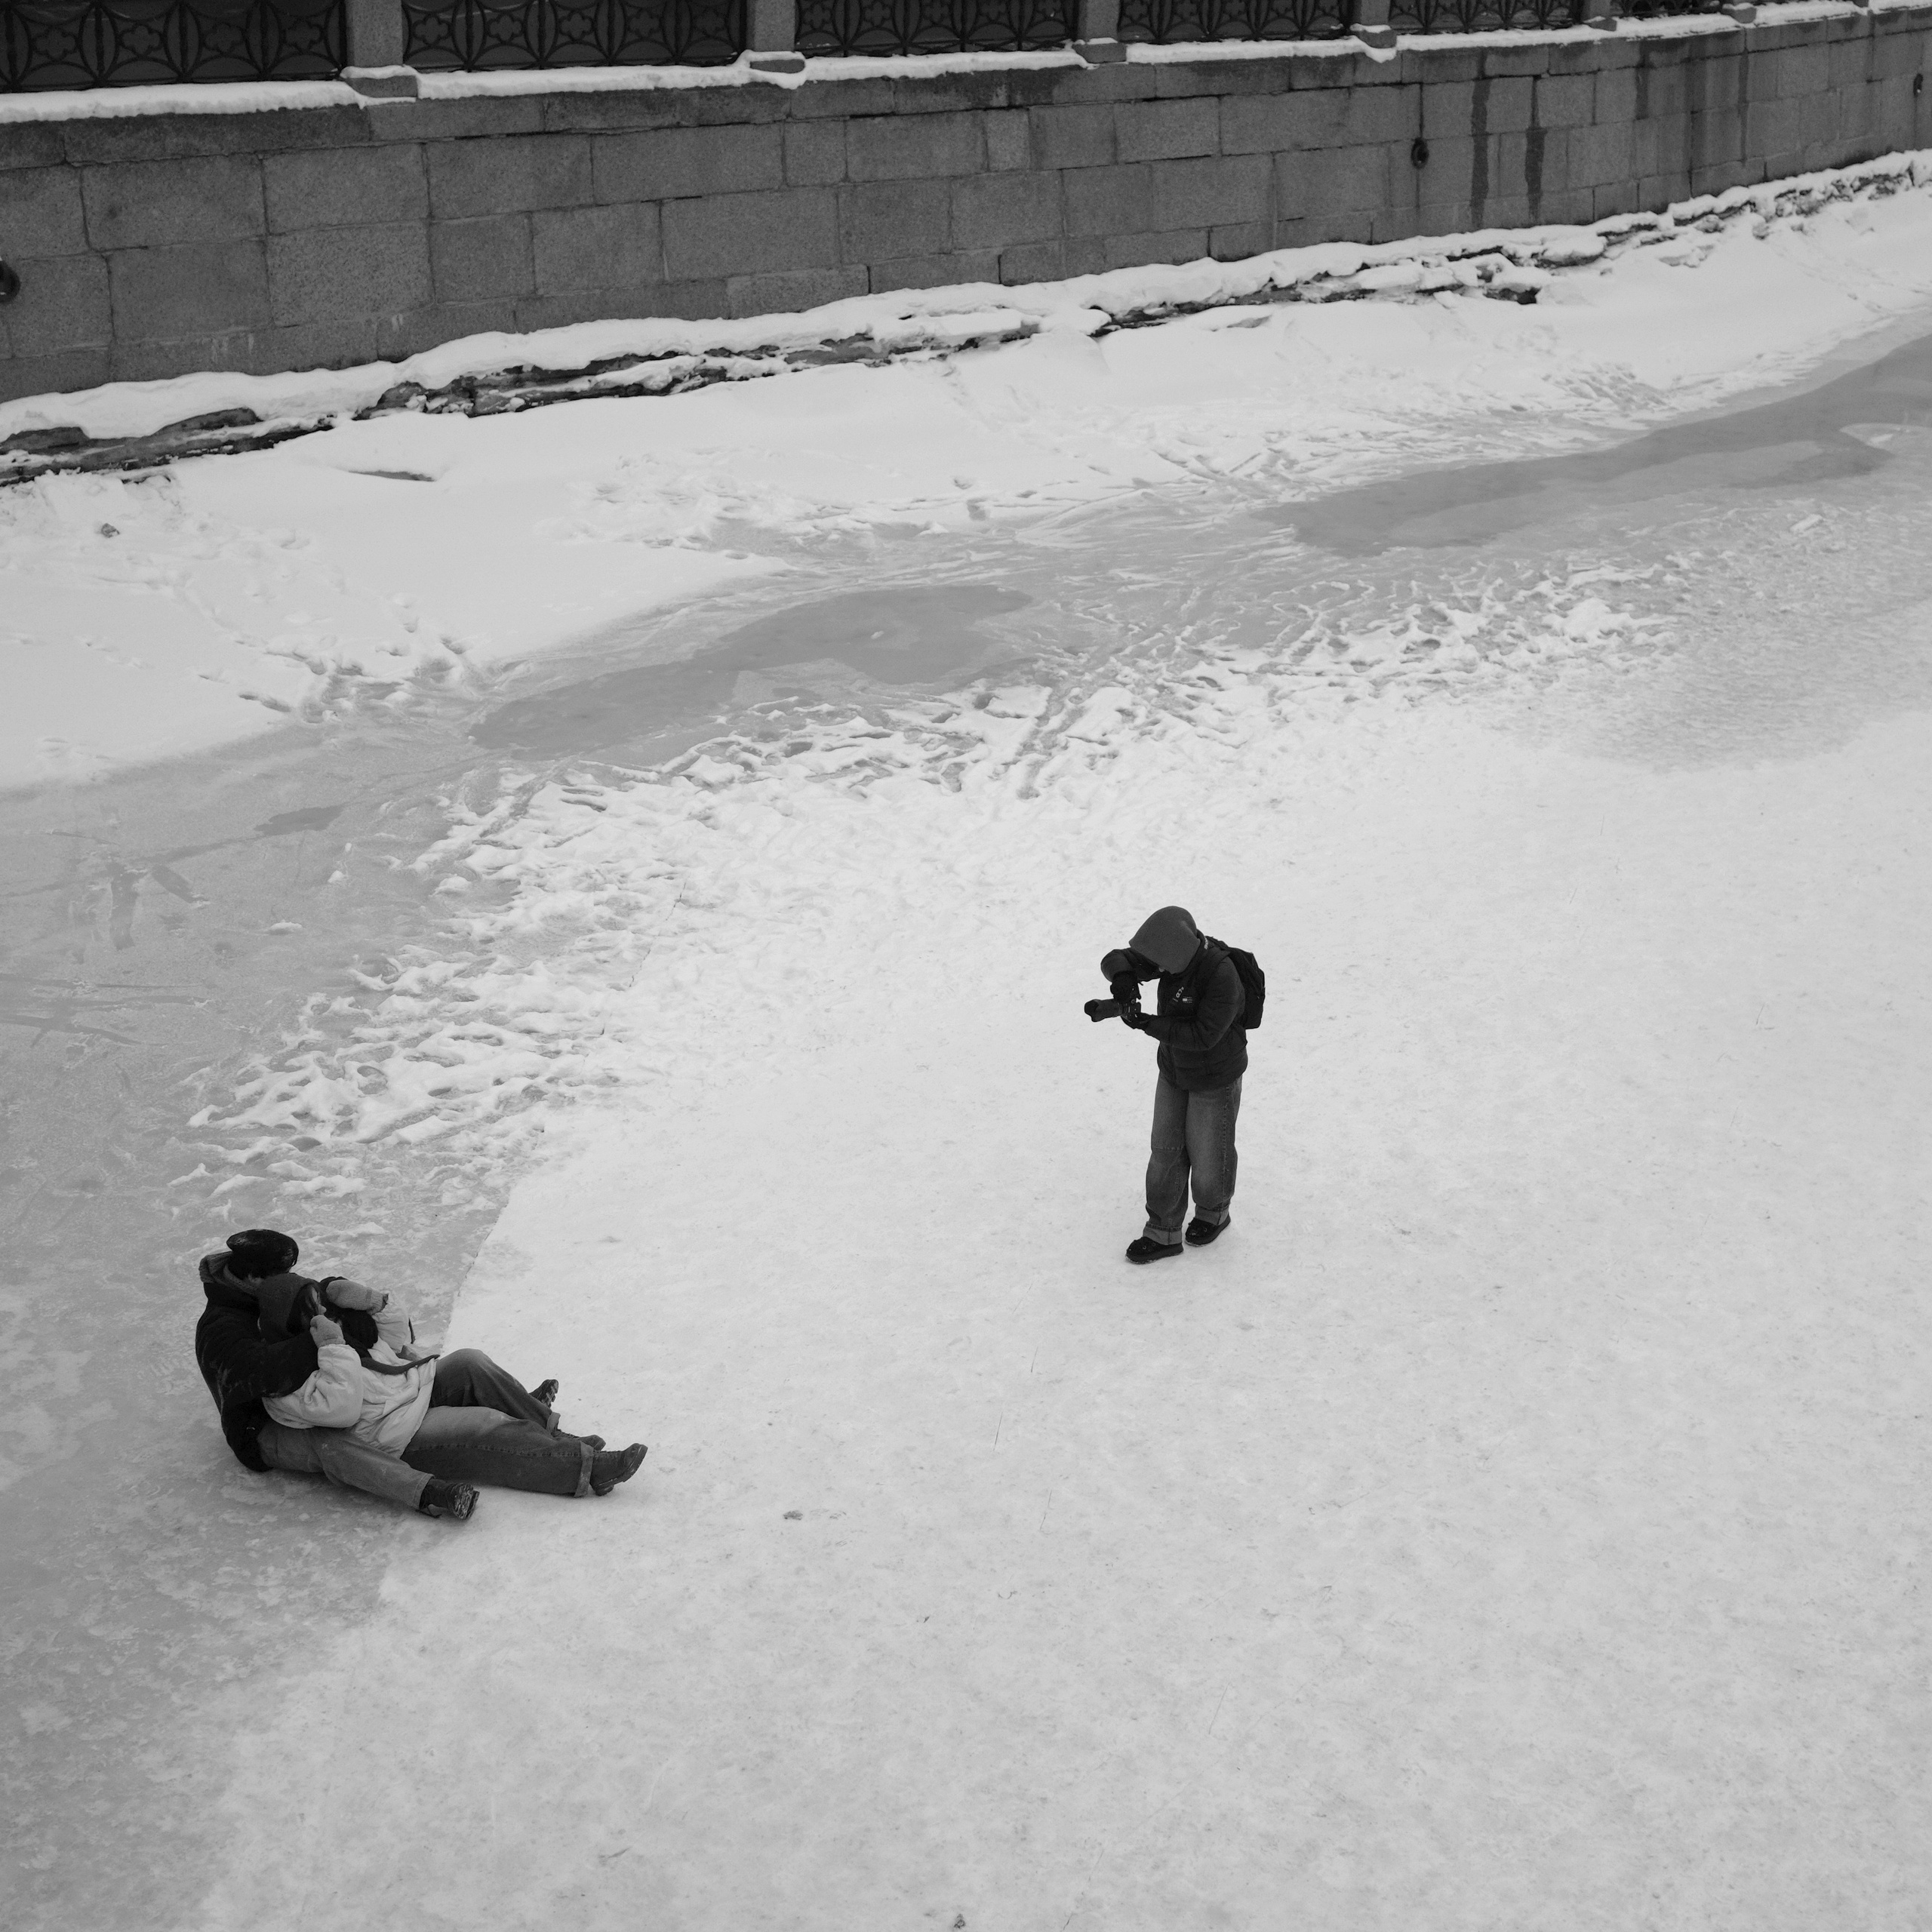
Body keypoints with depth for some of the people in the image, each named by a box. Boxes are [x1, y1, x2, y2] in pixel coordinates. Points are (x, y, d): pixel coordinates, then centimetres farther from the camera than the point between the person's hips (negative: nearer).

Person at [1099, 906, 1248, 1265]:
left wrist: (1146, 1024, -35)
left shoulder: (1221, 977, -34)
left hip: (1215, 1077, -6)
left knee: (1207, 1151, 14)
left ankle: (1213, 1213, 42)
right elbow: (1117, 960, -7)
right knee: (1166, 1149, 10)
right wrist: (1122, 977, -31)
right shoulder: (1174, 954, -13)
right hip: (1174, 1070, 7)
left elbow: (1203, 1035, -35)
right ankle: (1163, 1233, 20)